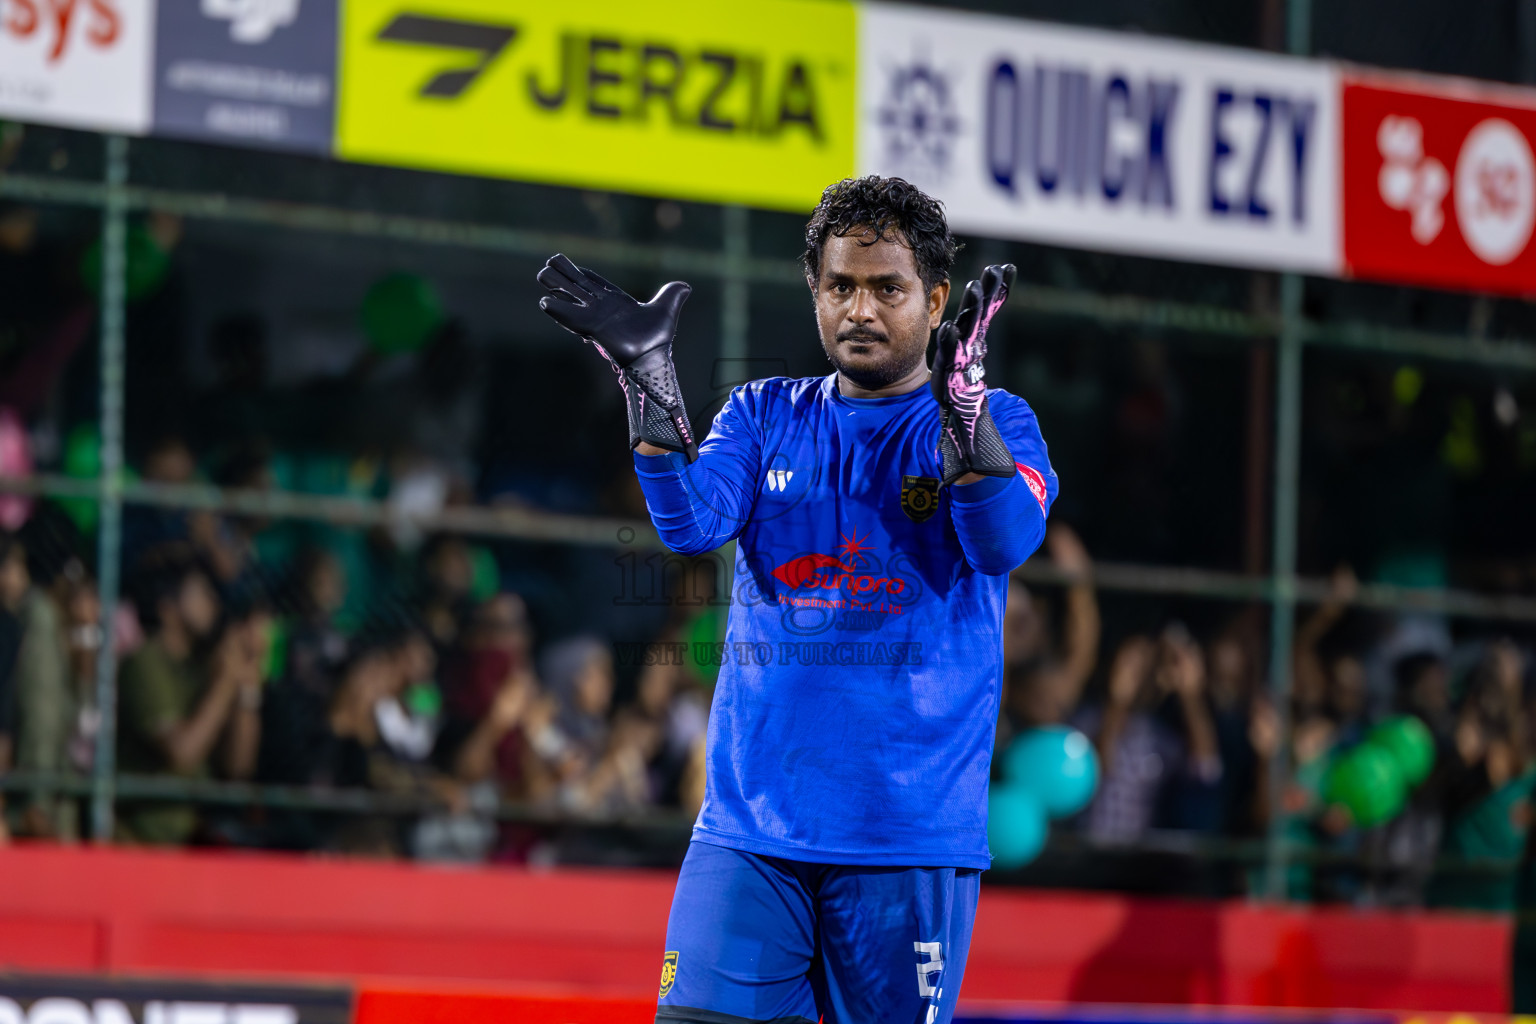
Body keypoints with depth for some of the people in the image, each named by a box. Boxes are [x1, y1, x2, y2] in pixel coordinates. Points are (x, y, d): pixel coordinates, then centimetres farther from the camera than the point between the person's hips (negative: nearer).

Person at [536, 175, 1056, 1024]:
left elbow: (1006, 542, -16)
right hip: (748, 831, 2)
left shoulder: (994, 423, 5)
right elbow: (691, 523, -4)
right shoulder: (764, 417, 14)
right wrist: (648, 380, -17)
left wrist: (963, 396, -30)